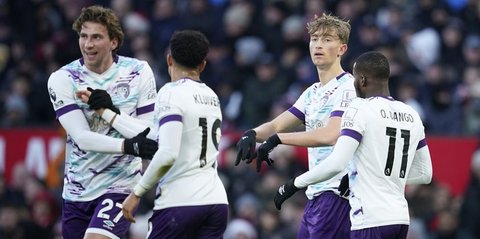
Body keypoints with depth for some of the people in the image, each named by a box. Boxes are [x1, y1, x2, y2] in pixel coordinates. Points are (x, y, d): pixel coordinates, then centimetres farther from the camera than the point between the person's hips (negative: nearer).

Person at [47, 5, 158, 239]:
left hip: (120, 185, -3)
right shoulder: (62, 79, -6)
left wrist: (108, 110, -21)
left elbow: (152, 136, -10)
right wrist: (129, 146, -33)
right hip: (77, 190, 3)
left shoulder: (138, 73, -5)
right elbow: (82, 138, -17)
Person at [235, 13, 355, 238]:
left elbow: (331, 135, -23)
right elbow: (276, 125, 17)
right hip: (316, 194, 9)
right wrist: (252, 134, -7)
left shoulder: (347, 88, -9)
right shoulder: (313, 92, 19)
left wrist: (277, 139, -21)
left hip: (337, 192, -9)